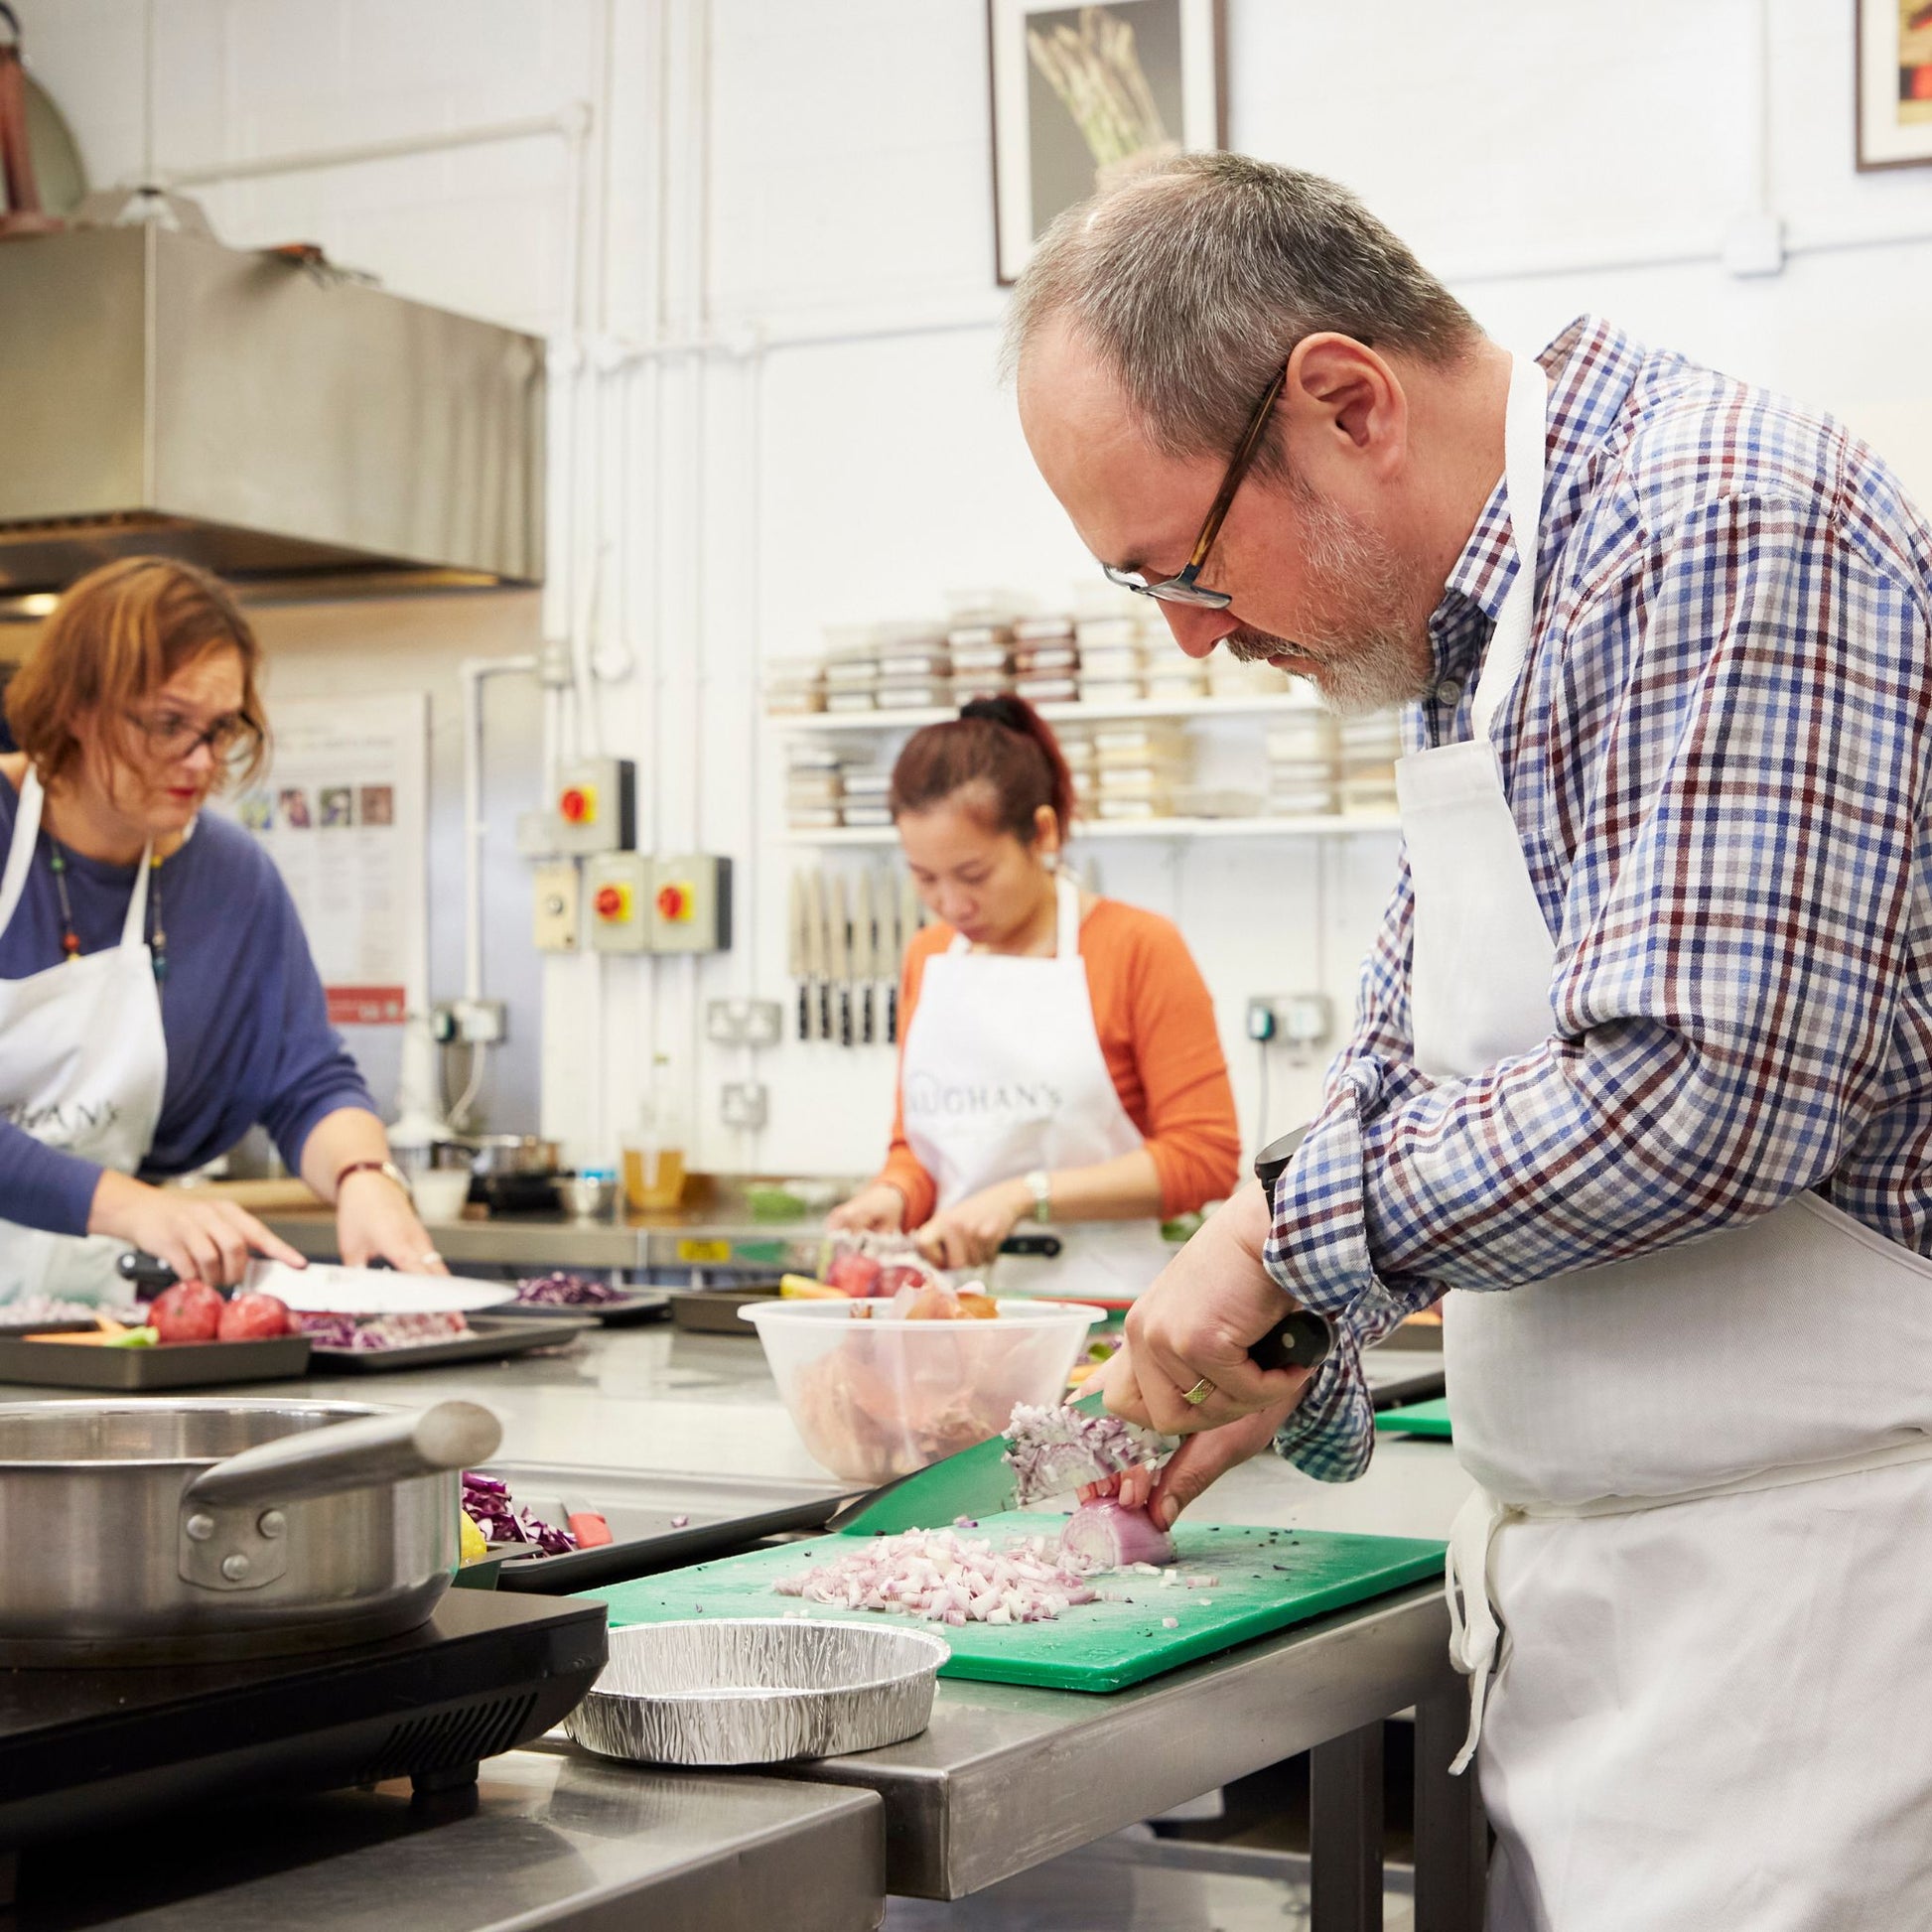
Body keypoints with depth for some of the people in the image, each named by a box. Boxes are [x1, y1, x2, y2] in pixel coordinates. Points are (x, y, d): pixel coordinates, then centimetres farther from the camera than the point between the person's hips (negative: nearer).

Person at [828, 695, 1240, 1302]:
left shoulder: (1139, 949, -1)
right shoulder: (926, 960, 15)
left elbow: (1204, 1158, -5)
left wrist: (1024, 1195, -11)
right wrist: (896, 1195, 0)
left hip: (1098, 1303, -4)